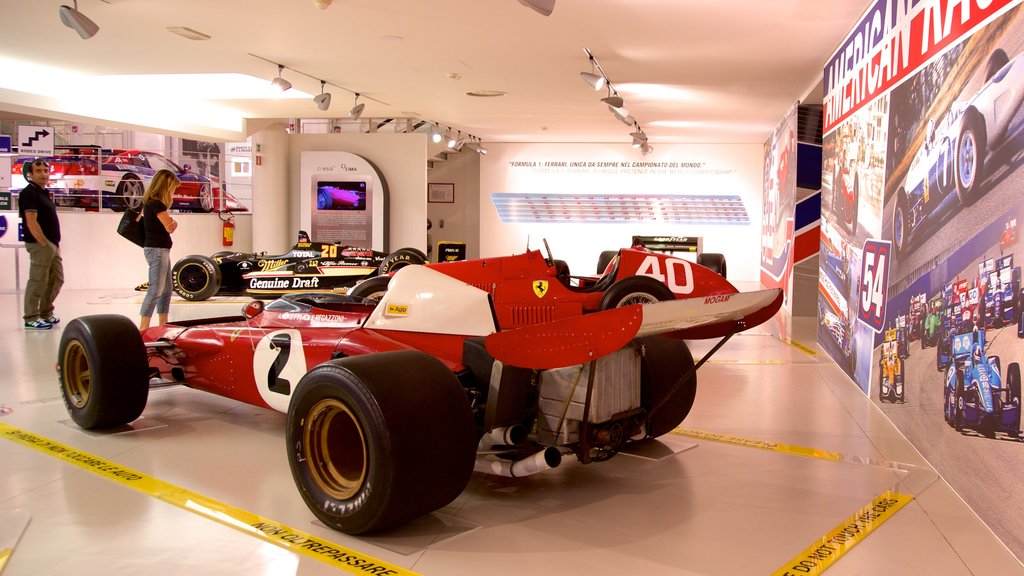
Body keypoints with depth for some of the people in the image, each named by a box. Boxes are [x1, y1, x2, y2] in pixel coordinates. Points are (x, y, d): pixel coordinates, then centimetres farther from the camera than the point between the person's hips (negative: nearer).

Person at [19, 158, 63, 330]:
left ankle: (46, 313, 26)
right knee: (38, 282, -5)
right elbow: (31, 222, -18)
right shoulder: (29, 193, -11)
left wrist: (56, 243, 15)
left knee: (56, 280, 15)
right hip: (40, 245, -10)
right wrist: (45, 243, -19)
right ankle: (31, 318, 2)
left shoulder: (44, 193, 18)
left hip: (52, 245, 10)